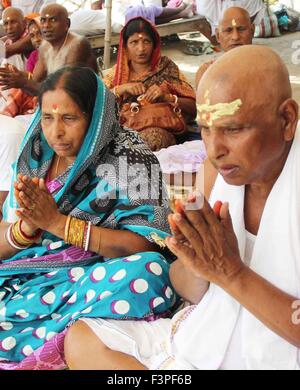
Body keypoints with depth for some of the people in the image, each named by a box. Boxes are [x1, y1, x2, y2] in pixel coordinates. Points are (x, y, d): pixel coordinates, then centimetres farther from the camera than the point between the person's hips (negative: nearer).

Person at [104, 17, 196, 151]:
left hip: (160, 131, 0)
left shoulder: (165, 67, 10)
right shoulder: (117, 72, 15)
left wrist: (167, 97, -9)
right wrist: (120, 89, -8)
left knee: (152, 136, -34)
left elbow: (193, 107, 6)